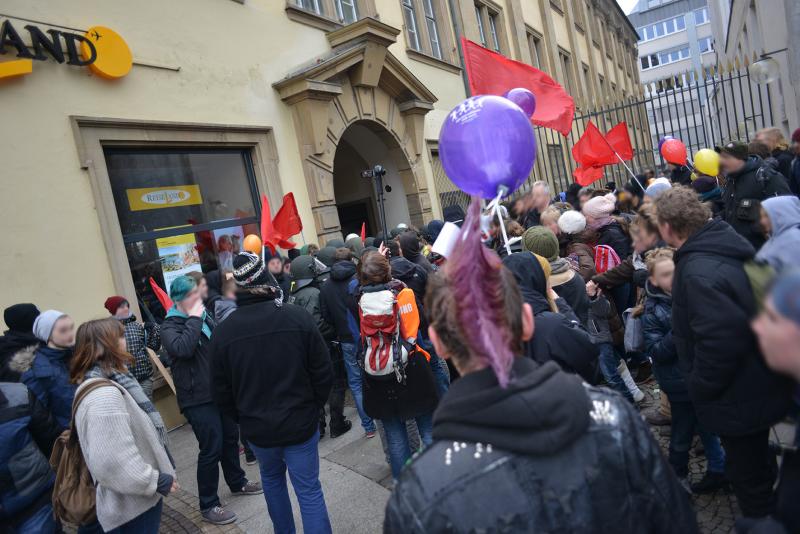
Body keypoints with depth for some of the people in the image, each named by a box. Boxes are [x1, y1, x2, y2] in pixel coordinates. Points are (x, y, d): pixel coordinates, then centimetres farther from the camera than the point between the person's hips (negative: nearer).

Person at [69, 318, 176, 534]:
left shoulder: (107, 383, 5)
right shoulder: (104, 396, -28)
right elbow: (114, 461, -33)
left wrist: (159, 477, 16)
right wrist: (158, 481, -20)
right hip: (133, 505, -10)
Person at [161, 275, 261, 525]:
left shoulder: (204, 316, 11)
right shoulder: (170, 326, -10)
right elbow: (182, 348, -32)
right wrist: (194, 318, -23)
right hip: (198, 398, -7)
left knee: (231, 438, 18)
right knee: (211, 449, -4)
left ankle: (237, 482, 38)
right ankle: (208, 505, 12)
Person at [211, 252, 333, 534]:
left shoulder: (223, 332, -11)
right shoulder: (298, 317, -16)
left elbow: (222, 392, -2)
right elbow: (323, 373, -10)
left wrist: (244, 420, 14)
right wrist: (313, 408, 6)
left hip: (257, 429, 3)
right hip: (300, 424, -2)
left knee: (272, 479, 27)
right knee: (309, 490, 9)